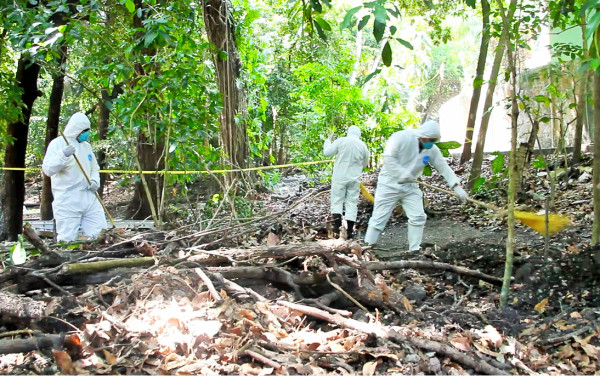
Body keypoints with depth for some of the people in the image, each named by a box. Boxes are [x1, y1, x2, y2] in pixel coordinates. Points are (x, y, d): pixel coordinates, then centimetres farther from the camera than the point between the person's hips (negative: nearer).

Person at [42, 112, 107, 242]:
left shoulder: (86, 145, 16)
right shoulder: (57, 143, -3)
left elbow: (94, 168, 26)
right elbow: (48, 169, -13)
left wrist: (95, 181, 5)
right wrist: (63, 155, -28)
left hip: (89, 197, 6)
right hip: (67, 201, -6)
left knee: (99, 234, 3)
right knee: (67, 240, -5)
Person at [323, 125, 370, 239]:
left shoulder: (340, 141, -6)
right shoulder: (363, 146, 3)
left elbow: (327, 152, -5)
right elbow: (365, 164, 13)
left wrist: (328, 140, 10)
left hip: (339, 177, -2)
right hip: (354, 179, 2)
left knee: (337, 200, 6)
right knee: (352, 203, 6)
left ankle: (337, 225, -9)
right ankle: (350, 231, 6)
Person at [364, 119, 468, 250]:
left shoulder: (432, 150, -2)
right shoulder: (401, 137, -19)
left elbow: (444, 168, 0)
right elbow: (388, 158, -25)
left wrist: (457, 187, -10)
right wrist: (403, 174, -30)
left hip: (410, 186, 6)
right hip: (389, 184, -5)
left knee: (418, 217, 0)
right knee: (379, 218, -4)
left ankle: (415, 250, 11)